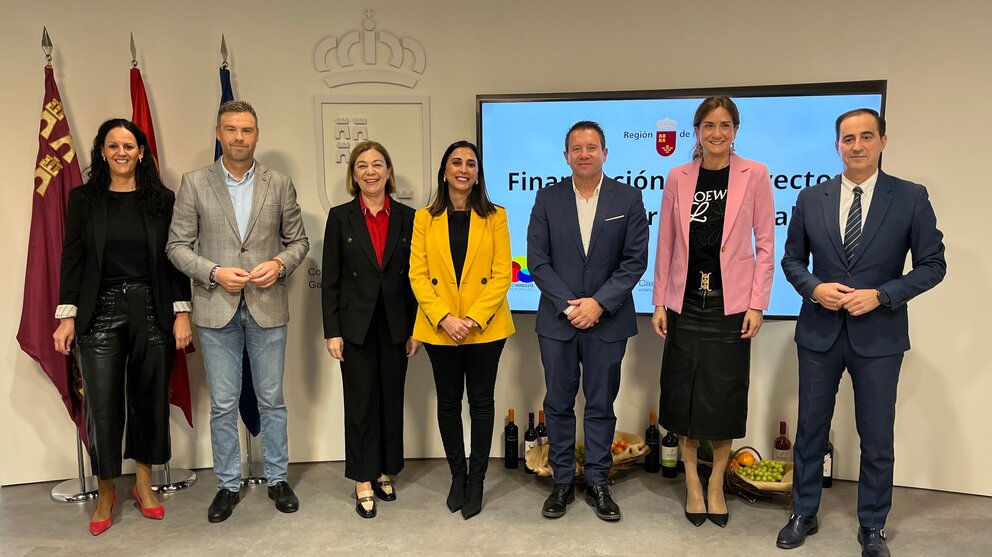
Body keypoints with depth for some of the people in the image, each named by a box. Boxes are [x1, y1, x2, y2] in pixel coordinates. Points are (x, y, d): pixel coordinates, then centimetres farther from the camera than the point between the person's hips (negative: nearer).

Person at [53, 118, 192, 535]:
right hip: (100, 312, 0)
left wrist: (181, 312, -3)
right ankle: (106, 494, 19)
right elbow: (72, 258, 3)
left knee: (149, 398, 9)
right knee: (102, 404, 1)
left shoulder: (162, 199, 3)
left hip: (152, 311, 0)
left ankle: (144, 484, 26)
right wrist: (67, 316, -3)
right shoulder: (83, 199, 4)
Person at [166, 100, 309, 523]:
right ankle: (228, 485, 25)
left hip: (267, 308, 1)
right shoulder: (195, 184, 1)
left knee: (271, 400, 11)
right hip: (216, 310, 0)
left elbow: (298, 240, 8)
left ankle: (277, 479, 27)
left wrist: (279, 264, -12)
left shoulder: (280, 185, 3)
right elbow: (178, 246, 0)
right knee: (223, 405, 9)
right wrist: (214, 272, -15)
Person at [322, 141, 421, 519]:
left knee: (391, 400, 10)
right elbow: (330, 279, -1)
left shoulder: (407, 218, 3)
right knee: (361, 402, 4)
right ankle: (364, 482, 16)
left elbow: (415, 276, 3)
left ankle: (385, 472, 26)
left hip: (395, 326, 2)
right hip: (356, 325, -1)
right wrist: (331, 331, -6)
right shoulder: (340, 217, 0)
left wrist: (416, 328, 0)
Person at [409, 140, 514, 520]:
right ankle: (457, 475, 28)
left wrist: (474, 319, -15)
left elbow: (502, 275, -5)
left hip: (485, 327, -1)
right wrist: (444, 319, -14)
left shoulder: (495, 217, 0)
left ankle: (477, 479, 21)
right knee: (448, 402, 11)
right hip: (439, 329, 1)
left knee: (481, 402, 7)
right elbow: (417, 276, -2)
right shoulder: (425, 218, 3)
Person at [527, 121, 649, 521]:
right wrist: (568, 305, -11)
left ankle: (597, 483, 23)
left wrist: (599, 303, -13)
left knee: (601, 405, 9)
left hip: (607, 320, -1)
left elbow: (635, 260, -4)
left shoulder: (628, 198, 0)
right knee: (558, 404, 9)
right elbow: (537, 259, -2)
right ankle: (562, 481, 23)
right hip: (557, 319, 1)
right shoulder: (548, 198, 2)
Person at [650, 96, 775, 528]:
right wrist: (659, 301, 2)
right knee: (684, 393, 7)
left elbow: (765, 243, -1)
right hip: (685, 301, 2)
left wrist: (757, 304, -7)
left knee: (724, 396, 6)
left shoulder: (754, 175, -1)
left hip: (730, 303, -1)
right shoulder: (678, 177, 4)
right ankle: (692, 482, 23)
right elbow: (665, 243, 6)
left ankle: (716, 483, 24)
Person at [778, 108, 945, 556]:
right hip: (820, 332, 2)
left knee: (877, 439, 9)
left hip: (878, 335, -1)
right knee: (810, 431, 12)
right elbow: (792, 259, 8)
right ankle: (804, 515, 29)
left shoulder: (911, 198, -4)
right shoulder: (811, 199, 2)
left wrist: (881, 295, -16)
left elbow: (932, 265, -2)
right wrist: (815, 288, -12)